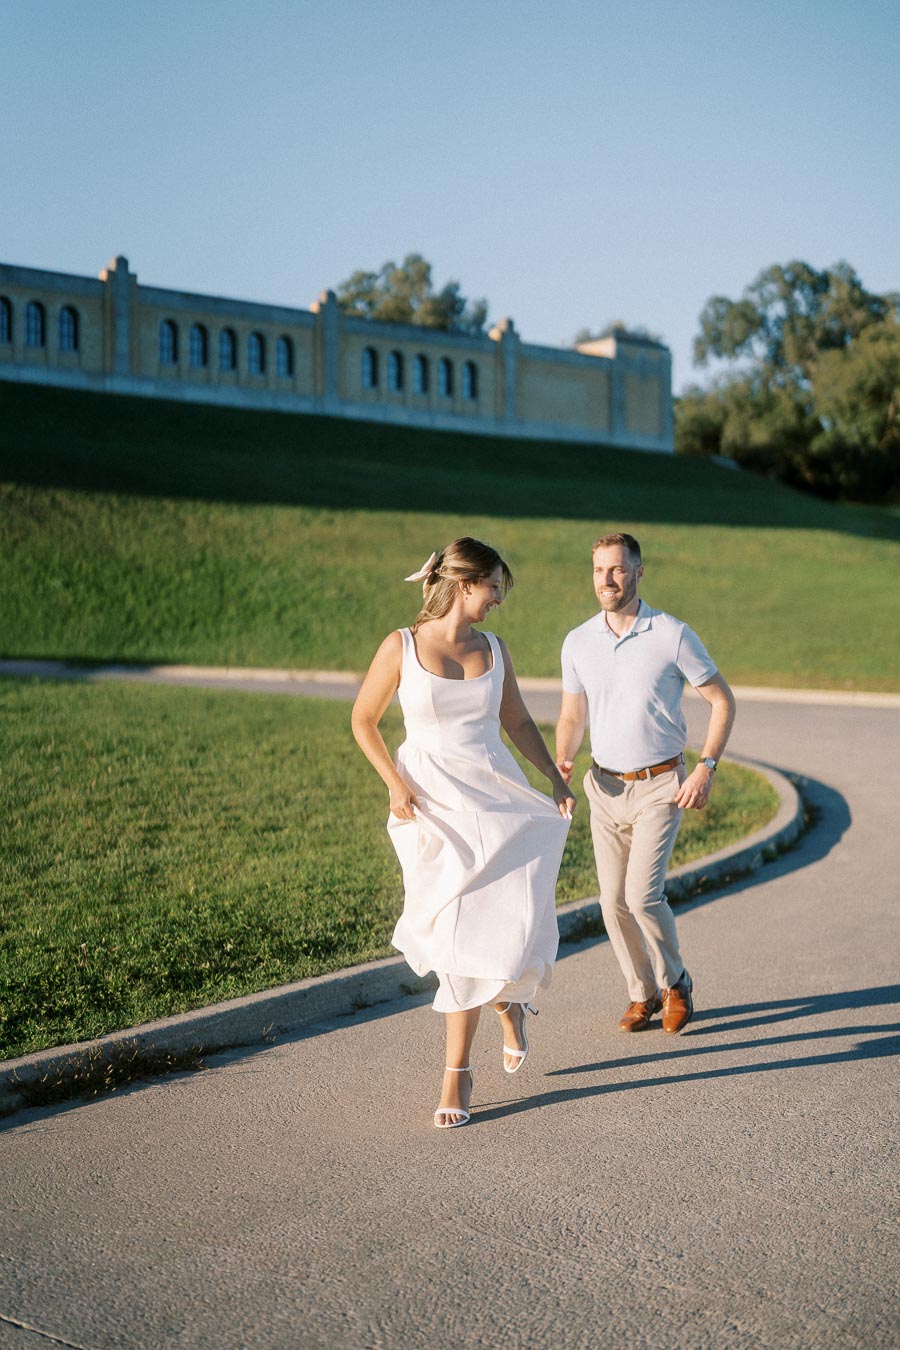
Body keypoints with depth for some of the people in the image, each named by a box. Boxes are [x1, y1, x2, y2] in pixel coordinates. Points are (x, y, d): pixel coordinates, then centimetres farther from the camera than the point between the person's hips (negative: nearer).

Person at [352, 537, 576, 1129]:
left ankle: (457, 1074, 12)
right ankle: (509, 1003, 30)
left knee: (486, 932, -6)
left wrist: (555, 777, 5)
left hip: (499, 796, 3)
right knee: (457, 935, -1)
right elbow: (364, 720, 3)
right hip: (434, 803, -2)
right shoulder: (401, 647, -5)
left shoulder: (494, 648, 6)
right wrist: (396, 785, -6)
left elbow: (517, 721, 16)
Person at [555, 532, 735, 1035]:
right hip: (606, 787, 4)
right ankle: (642, 993, 25)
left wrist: (707, 769, -11)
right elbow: (572, 717, 12)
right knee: (615, 902, 5)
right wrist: (562, 761, -9)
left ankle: (676, 983, 12)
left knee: (643, 894, -14)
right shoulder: (578, 643, 1)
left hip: (661, 786, -4)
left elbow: (723, 700, -2)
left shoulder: (673, 635, -10)